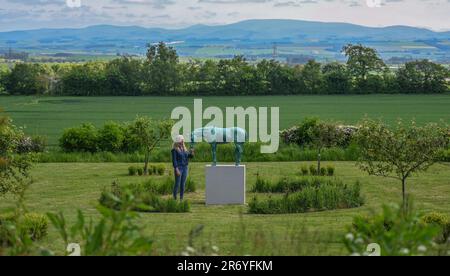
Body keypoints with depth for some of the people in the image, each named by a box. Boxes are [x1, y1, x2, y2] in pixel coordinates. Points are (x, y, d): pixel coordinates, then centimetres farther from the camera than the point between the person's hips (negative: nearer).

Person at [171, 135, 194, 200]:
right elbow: (174, 160, -13)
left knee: (183, 184, 7)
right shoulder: (174, 150, -8)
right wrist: (176, 169, -21)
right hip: (178, 168, -6)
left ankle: (182, 199, 11)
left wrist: (191, 153, -11)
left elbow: (190, 156, 13)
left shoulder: (184, 149, 12)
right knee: (177, 184, -5)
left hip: (185, 168, 6)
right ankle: (175, 199, 1)